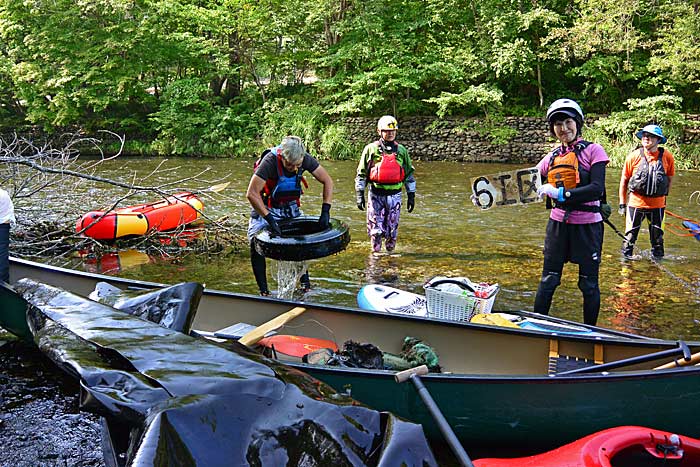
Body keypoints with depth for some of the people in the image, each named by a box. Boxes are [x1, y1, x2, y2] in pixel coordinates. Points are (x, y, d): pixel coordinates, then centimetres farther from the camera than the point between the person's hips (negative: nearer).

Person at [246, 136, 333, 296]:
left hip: (290, 207, 4)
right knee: (256, 245, -14)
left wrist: (325, 211, -22)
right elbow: (252, 193, -34)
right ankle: (264, 291, -2)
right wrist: (270, 219, -36)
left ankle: (305, 284, 15)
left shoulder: (305, 159, -22)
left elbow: (327, 181, -13)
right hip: (266, 208, -3)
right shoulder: (270, 161, -34)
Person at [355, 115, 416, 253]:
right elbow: (361, 173, 2)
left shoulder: (401, 150, 8)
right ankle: (376, 252, 16)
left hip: (394, 195, 2)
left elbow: (409, 174, 12)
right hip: (376, 195, -2)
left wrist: (411, 196, 9)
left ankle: (390, 251, 23)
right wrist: (359, 195, -3)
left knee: (392, 229, 7)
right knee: (375, 229, 1)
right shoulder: (371, 149, 0)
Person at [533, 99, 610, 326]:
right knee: (548, 280, 8)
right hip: (558, 223, 4)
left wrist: (561, 193, -24)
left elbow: (597, 189, -18)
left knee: (589, 284, 8)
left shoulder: (593, 150, -6)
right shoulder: (552, 158, 8)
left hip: (587, 226, -3)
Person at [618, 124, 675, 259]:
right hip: (636, 202, -1)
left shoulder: (667, 156, -6)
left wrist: (664, 195, 14)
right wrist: (622, 203, 2)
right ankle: (626, 257, 21)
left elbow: (670, 178, 10)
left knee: (657, 236, 14)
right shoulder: (634, 156, -8)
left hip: (658, 204, 1)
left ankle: (658, 258, 32)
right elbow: (624, 180, 0)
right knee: (631, 234, 5)